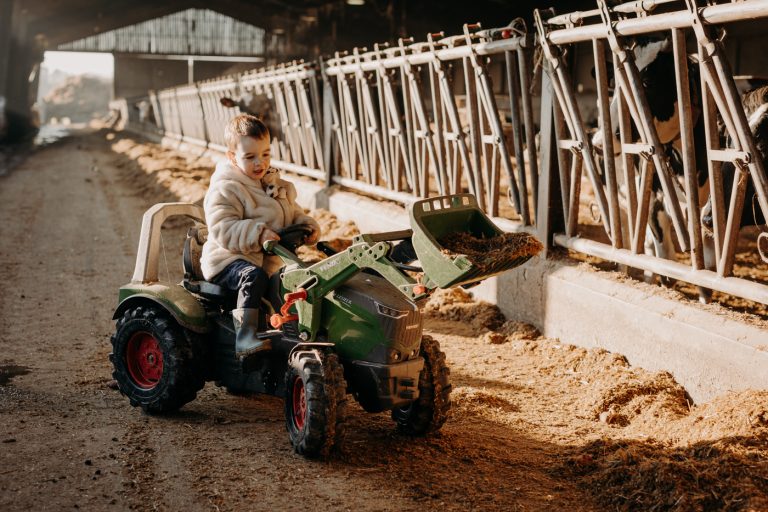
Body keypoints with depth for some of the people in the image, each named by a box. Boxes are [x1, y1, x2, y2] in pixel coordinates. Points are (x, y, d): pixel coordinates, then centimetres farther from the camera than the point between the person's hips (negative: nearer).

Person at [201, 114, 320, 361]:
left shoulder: (276, 186, 15)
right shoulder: (224, 190, -12)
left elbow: (293, 214, 23)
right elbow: (223, 230, -22)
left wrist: (308, 226, 0)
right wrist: (258, 234, -35)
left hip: (268, 261, 7)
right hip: (229, 260, -7)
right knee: (254, 277, -36)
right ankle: (246, 339, -39)